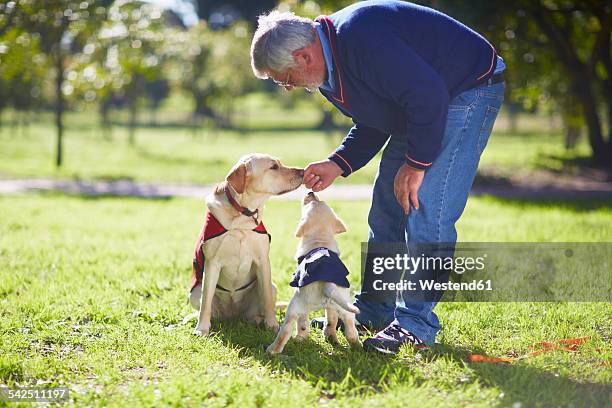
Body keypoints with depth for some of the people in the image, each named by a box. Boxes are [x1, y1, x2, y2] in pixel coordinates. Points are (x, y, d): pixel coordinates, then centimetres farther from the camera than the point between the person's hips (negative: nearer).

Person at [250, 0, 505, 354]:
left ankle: (416, 324, -13)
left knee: (426, 210, -18)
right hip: (418, 108, 10)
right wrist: (338, 165, -2)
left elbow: (428, 96, -32)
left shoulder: (361, 39, -31)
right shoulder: (330, 65, 2)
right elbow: (372, 122, 12)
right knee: (387, 210, 11)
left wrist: (415, 164, -24)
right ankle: (373, 311, 21)